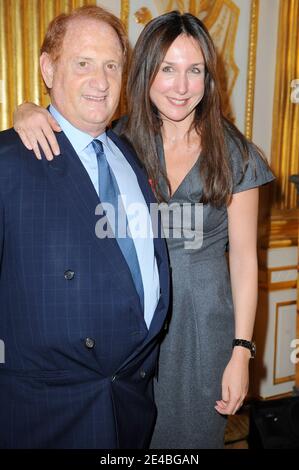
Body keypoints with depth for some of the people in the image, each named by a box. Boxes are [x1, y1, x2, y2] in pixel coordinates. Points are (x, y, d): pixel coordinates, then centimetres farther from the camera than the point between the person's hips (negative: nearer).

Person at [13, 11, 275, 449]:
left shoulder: (235, 154, -10)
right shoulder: (123, 139, -5)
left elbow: (244, 257, -7)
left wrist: (241, 352, -7)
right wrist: (29, 113, -20)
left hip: (203, 322, -1)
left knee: (193, 431, 18)